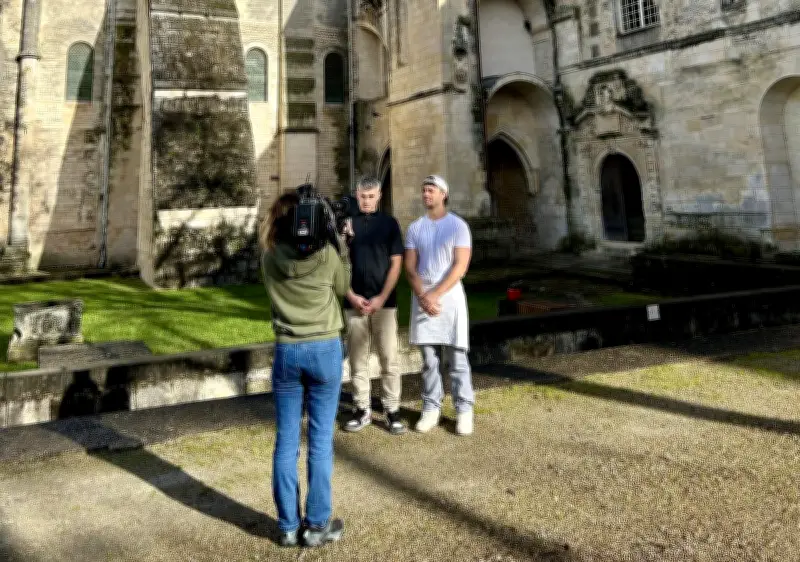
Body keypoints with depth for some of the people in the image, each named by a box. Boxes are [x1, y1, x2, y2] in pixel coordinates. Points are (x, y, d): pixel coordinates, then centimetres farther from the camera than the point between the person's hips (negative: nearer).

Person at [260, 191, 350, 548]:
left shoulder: (269, 259, -3)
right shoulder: (327, 254, -8)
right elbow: (344, 287, 9)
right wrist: (341, 242, 9)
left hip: (287, 351, 2)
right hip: (325, 349, -2)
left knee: (286, 441, 9)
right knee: (320, 440, 6)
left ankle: (289, 526, 18)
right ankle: (317, 525, 14)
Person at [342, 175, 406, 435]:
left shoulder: (389, 223, 3)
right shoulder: (347, 223, 6)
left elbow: (396, 263, 0)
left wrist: (381, 298, -9)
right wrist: (352, 296, -6)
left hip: (385, 301, -1)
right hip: (355, 302, 1)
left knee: (389, 358, 0)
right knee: (358, 359, 6)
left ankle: (392, 410, 8)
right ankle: (362, 409, 16)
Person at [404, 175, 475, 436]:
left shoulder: (458, 225, -1)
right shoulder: (414, 228, 9)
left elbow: (460, 266, -9)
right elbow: (410, 267, 4)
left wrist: (435, 294, -15)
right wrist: (423, 297, -11)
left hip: (450, 296, -3)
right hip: (422, 297, 3)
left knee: (457, 358, 0)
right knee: (429, 359, 7)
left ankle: (464, 410, 8)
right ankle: (431, 409, 15)